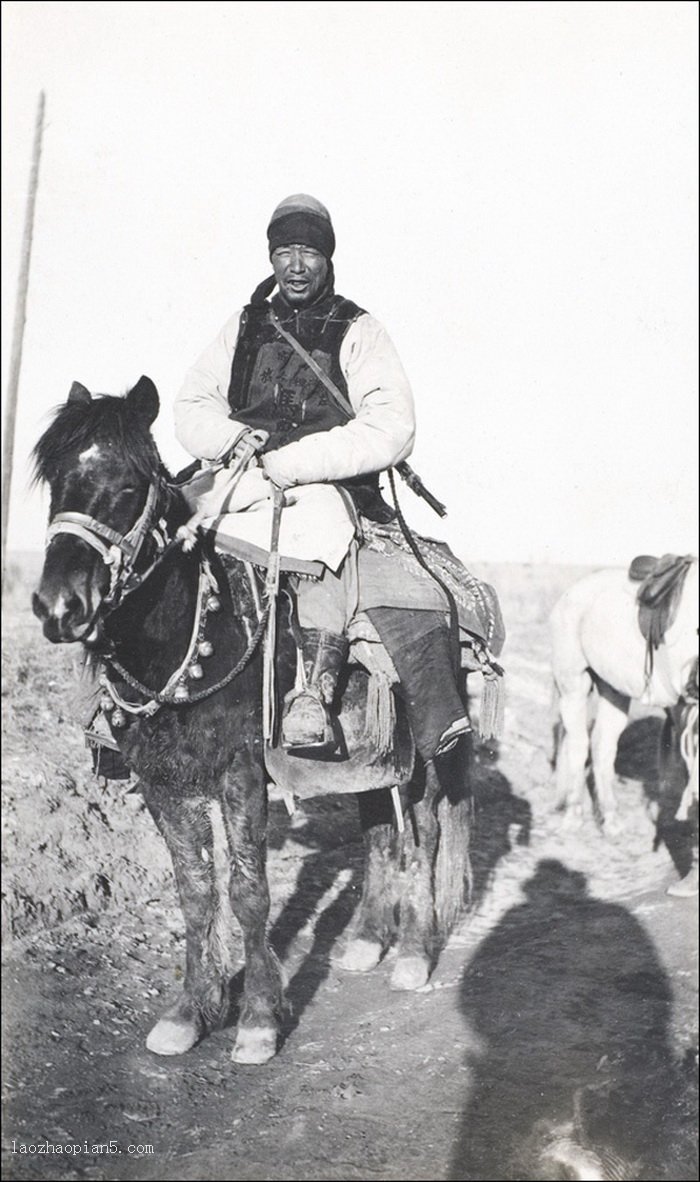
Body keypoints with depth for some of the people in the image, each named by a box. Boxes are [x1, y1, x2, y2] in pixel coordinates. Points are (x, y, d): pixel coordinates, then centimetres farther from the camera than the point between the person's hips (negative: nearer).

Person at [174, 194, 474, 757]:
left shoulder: (357, 330, 5)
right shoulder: (244, 326, 18)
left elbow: (391, 427, -8)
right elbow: (192, 408, 16)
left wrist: (291, 460, -16)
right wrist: (236, 440, -7)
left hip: (334, 486, -4)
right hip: (246, 487, 4)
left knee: (322, 516, -36)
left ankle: (316, 687, -44)